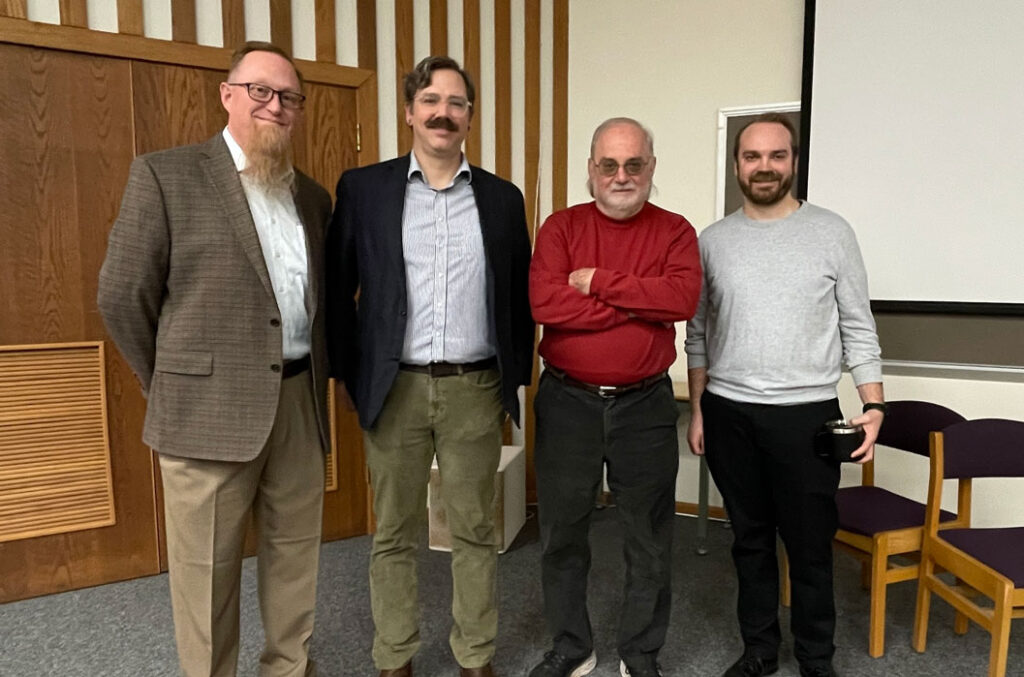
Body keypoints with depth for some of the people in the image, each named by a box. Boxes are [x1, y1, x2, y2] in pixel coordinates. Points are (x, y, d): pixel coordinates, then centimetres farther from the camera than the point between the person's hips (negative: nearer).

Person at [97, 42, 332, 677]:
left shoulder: (314, 196, 12)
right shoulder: (165, 175, -3)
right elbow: (122, 296, -3)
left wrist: (317, 377, 11)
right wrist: (172, 388, 3)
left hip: (301, 403, 5)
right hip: (210, 409, -4)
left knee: (297, 554, 15)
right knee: (208, 569, 9)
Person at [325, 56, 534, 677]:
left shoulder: (503, 198, 7)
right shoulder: (363, 188, 2)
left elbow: (521, 295, 11)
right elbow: (337, 288, 3)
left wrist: (517, 374, 6)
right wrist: (350, 373, 0)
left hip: (476, 390, 1)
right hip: (394, 389, -1)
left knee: (475, 532, 12)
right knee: (395, 534, 12)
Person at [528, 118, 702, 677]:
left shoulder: (675, 231, 1)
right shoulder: (560, 227, 1)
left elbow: (684, 297, -18)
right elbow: (545, 302, -17)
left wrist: (598, 282, -17)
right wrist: (643, 303, -16)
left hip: (644, 405, 0)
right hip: (566, 402, 1)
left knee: (649, 539, 13)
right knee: (561, 534, 14)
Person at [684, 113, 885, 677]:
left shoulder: (832, 233, 1)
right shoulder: (712, 241, 5)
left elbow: (858, 328, 2)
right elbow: (698, 334, 8)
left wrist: (874, 405, -6)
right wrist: (697, 411, 6)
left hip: (807, 413, -1)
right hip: (728, 414, 2)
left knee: (810, 545, 8)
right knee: (750, 539, 14)